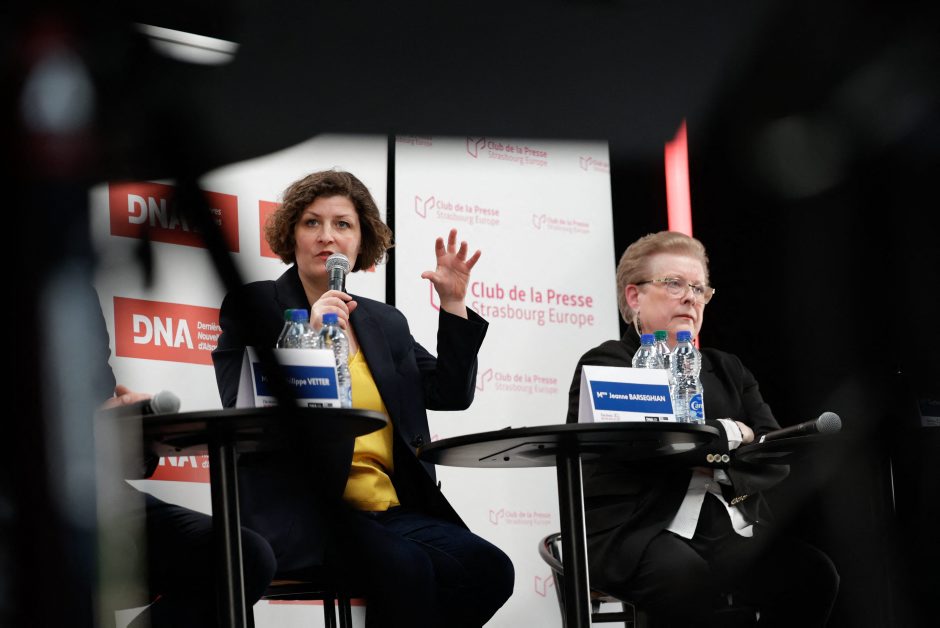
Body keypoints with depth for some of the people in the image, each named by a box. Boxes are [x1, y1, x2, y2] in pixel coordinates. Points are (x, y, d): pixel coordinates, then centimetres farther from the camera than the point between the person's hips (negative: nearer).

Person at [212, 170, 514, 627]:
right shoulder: (253, 307, 6)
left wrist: (453, 304, 12)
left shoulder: (385, 322, 21)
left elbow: (451, 395, 17)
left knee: (488, 569, -21)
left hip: (391, 511, 6)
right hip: (302, 513, -5)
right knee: (405, 570, -33)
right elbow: (241, 409, -7)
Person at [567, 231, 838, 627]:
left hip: (731, 531, 5)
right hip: (634, 534, -5)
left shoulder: (727, 371, 23)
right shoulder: (607, 364, 5)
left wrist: (723, 472, -10)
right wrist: (731, 433, -5)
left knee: (812, 573, -23)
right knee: (686, 575, -38)